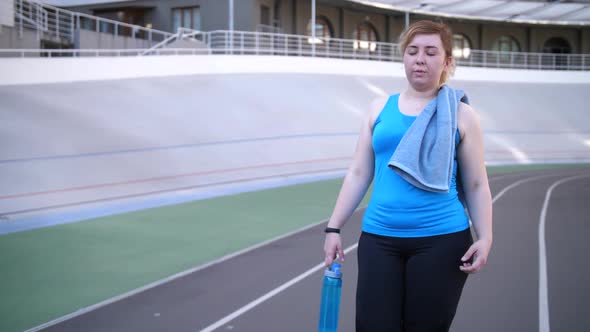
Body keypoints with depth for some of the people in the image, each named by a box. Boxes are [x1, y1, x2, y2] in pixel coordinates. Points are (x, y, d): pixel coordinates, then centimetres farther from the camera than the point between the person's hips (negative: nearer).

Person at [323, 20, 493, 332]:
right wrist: (334, 227, 8)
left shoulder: (460, 115, 4)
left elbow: (476, 185, 5)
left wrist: (484, 238, -7)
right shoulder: (380, 109, 10)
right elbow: (358, 174, 11)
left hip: (441, 241, -2)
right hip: (379, 240, 2)